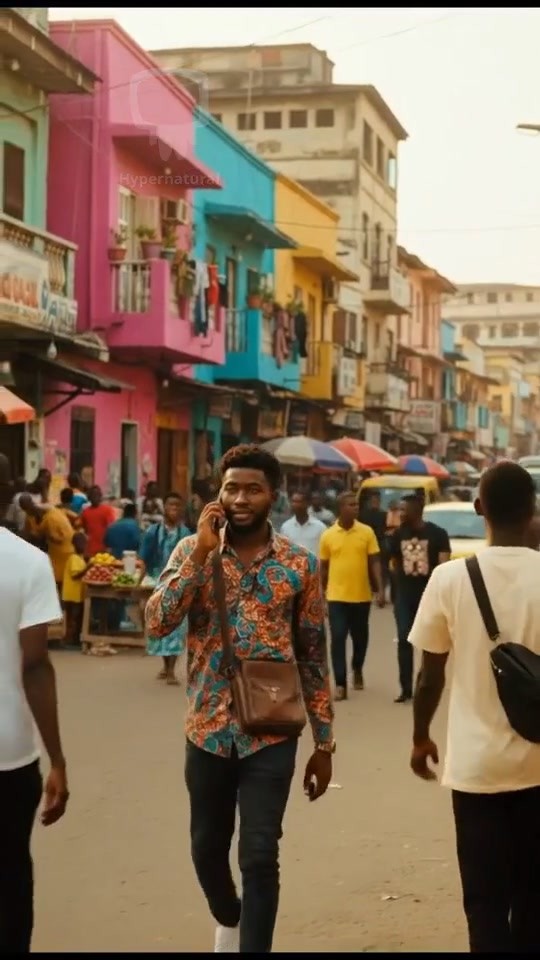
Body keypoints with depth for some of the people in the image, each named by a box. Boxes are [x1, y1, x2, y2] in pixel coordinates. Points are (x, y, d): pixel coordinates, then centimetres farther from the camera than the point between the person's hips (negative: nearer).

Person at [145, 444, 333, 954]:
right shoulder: (192, 550, -1)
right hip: (208, 729, 2)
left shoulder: (299, 563, -2)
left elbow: (313, 656, 3)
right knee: (206, 849, 16)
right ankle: (229, 920, 46)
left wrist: (324, 743, 2)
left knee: (259, 857, -7)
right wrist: (202, 551, -20)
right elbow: (157, 622, -16)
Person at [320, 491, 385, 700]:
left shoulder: (367, 532, -2)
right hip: (336, 596, -1)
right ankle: (340, 684, -3)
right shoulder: (328, 535, -1)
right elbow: (324, 568, 6)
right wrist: (321, 595, 9)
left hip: (361, 596, 1)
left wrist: (380, 590, -9)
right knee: (337, 639, -6)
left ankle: (357, 669, 41)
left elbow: (374, 563, 0)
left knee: (360, 637, 14)